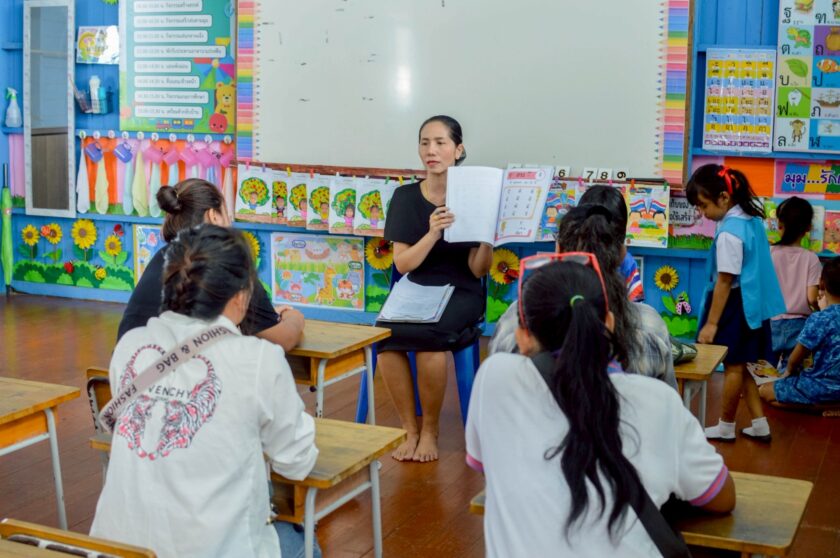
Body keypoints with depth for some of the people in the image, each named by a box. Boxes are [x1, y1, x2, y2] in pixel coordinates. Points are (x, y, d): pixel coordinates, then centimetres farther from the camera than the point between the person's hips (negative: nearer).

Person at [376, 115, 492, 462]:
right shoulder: (405, 196, 5)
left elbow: (478, 270, -3)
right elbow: (403, 264, -4)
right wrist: (432, 233, -21)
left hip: (460, 294, -2)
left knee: (429, 337, -33)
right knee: (386, 335, -29)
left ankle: (430, 430, -9)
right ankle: (409, 428, -9)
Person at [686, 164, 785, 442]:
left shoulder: (729, 233, -22)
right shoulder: (752, 219, 6)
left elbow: (725, 281, -22)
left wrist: (711, 323, -18)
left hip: (735, 305, -9)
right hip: (753, 302, 9)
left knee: (734, 366, 4)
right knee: (744, 364, 15)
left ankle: (726, 426, 18)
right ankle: (759, 423, 18)